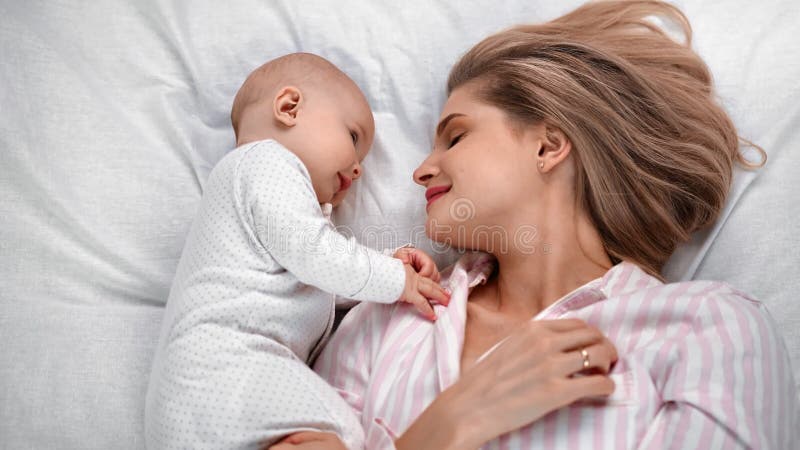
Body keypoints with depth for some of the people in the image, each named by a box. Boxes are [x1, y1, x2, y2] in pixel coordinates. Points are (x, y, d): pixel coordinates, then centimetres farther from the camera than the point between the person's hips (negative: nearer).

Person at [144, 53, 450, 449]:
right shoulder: (266, 159, 2)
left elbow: (320, 277, 30)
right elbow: (309, 252, -11)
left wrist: (392, 268, 18)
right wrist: (394, 279, -1)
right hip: (220, 366, -11)